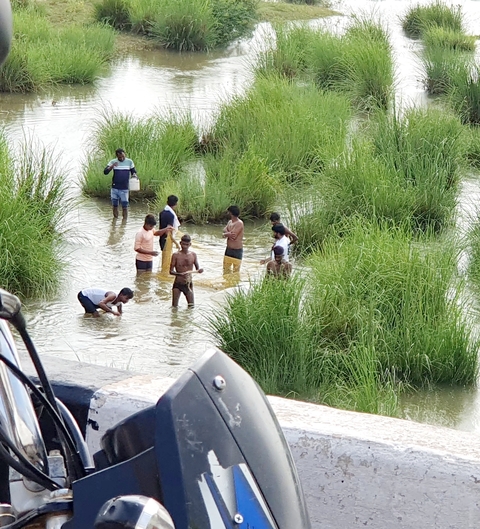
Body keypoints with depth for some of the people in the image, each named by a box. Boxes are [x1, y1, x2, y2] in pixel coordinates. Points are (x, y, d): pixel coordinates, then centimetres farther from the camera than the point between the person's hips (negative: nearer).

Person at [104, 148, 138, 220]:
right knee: (115, 206, 9)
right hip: (115, 189, 1)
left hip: (124, 189, -1)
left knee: (125, 207, -1)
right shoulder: (113, 162, -1)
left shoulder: (129, 162, 0)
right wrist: (112, 166, -26)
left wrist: (134, 174, -16)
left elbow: (134, 171, 9)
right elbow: (105, 172, -8)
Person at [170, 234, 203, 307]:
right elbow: (171, 271, -10)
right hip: (177, 284, -2)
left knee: (191, 306, 4)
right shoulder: (176, 255, -9)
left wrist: (200, 270, -20)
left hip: (188, 284, 2)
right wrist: (179, 274, -30)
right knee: (174, 307, -2)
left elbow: (197, 268, 5)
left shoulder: (193, 255, -1)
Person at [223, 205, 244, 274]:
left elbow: (233, 236, -23)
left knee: (236, 273, -3)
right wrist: (229, 234, -21)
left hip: (237, 251, -8)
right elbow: (224, 230, 0)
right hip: (228, 250, 8)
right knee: (226, 271, 15)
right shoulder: (230, 222, 11)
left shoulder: (239, 223, -16)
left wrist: (226, 234, -5)